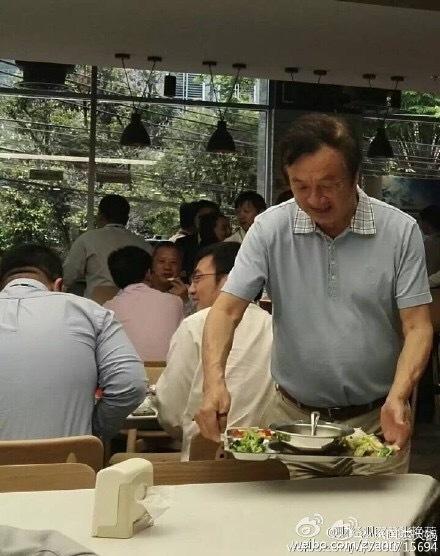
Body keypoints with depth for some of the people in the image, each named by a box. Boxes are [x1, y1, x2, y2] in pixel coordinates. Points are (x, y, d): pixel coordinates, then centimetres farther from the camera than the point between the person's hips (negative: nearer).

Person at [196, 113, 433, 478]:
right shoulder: (271, 229, -4)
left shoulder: (401, 231, -5)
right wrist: (214, 382, -24)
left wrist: (398, 396, -22)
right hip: (292, 418, 1)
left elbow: (417, 328, -6)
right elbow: (227, 311, -7)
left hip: (376, 421, -1)